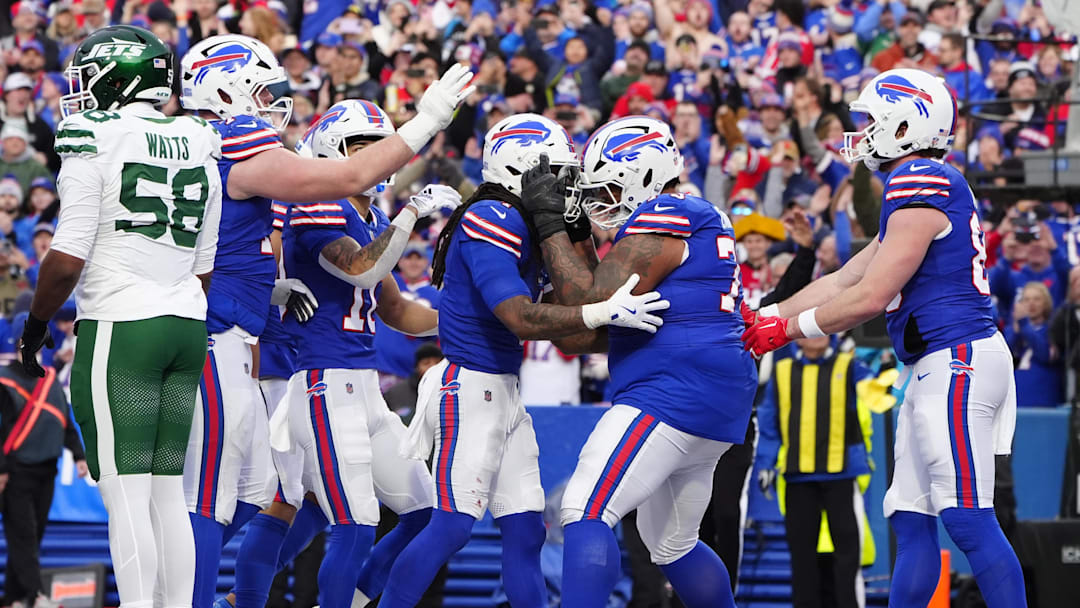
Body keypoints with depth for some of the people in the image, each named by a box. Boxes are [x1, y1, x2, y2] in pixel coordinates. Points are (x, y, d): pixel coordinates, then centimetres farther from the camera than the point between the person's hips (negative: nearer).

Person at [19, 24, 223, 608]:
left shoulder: (94, 143, -9)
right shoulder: (199, 151, 11)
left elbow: (67, 260, -13)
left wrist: (36, 323, 1)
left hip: (119, 327, -7)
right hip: (186, 326, 7)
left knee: (126, 494, -7)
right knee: (167, 490, 10)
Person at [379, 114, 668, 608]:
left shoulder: (521, 224, 13)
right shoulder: (490, 221, -17)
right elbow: (522, 320, -23)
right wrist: (605, 312, -25)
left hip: (503, 391, 10)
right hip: (469, 387, -10)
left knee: (525, 530, 8)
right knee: (452, 526, -11)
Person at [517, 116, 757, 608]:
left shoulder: (659, 222, -11)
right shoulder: (703, 220, 21)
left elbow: (590, 303, -15)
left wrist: (550, 222, -10)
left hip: (672, 393, -11)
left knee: (585, 513, -18)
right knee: (672, 544, 23)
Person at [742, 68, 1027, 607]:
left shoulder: (920, 185, -12)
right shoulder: (926, 186, 21)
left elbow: (870, 297, -15)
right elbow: (843, 281, 23)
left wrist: (786, 328, -4)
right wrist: (763, 319, 20)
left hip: (957, 360, -11)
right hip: (937, 368, 11)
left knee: (968, 519, -14)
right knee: (909, 518, 10)